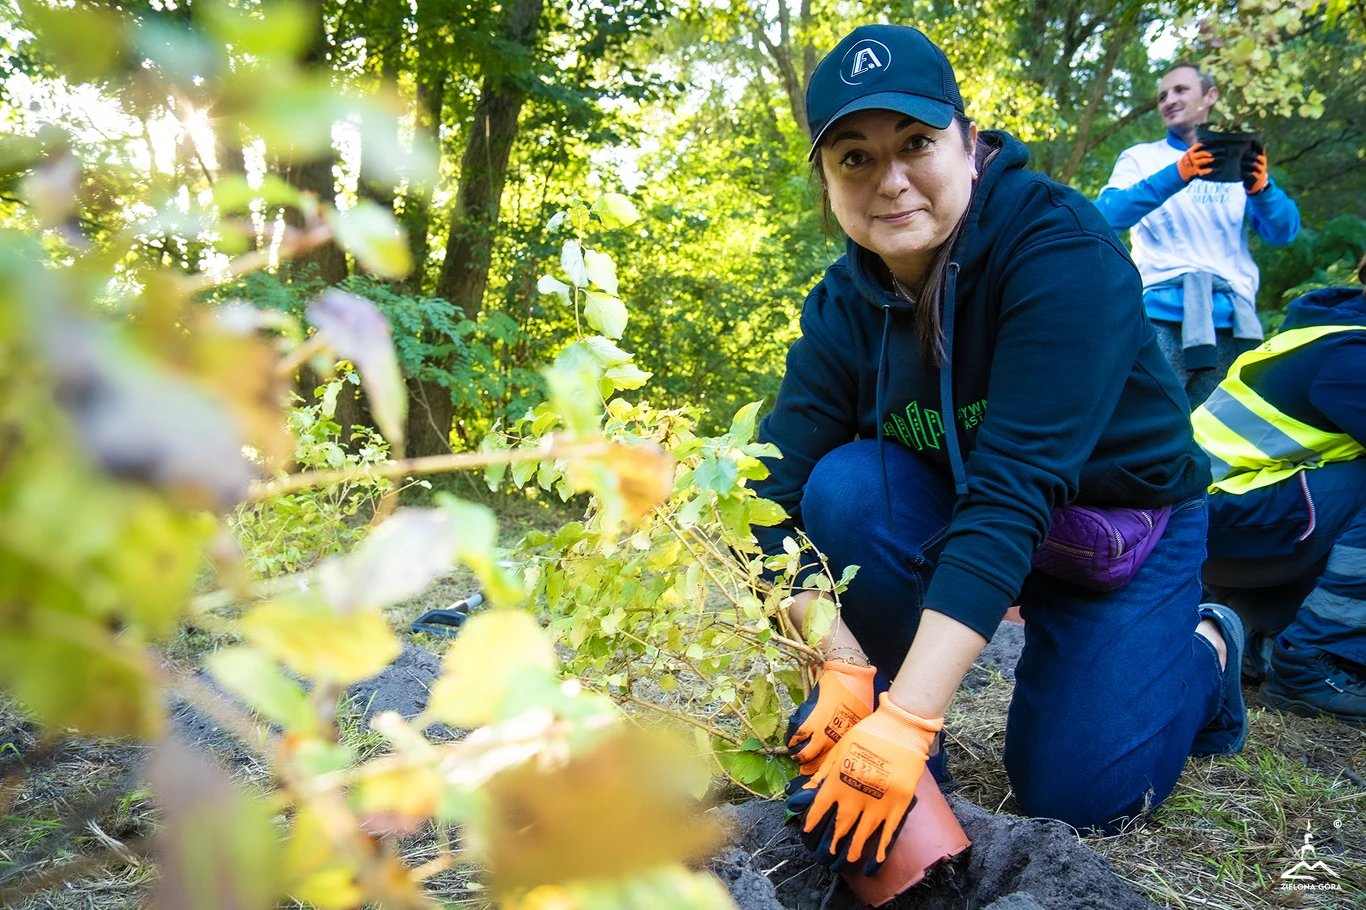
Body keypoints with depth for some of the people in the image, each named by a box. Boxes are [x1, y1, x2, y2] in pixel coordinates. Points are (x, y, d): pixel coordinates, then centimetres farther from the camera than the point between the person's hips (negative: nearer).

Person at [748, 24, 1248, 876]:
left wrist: (906, 721, -44)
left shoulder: (1064, 247, -30)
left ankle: (1206, 647, 20)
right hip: (955, 509, 3)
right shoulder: (844, 306, -15)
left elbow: (1015, 492, -39)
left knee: (1074, 795, -9)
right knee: (844, 484, -26)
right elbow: (779, 495, -20)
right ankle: (862, 718, -5)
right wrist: (843, 671, -33)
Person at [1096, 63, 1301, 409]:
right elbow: (1107, 214, -7)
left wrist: (1260, 186, -14)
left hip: (1232, 324, 3)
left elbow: (1284, 232, 7)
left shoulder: (1239, 161, 18)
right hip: (1165, 318, -2)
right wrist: (1177, 174, -21)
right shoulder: (1141, 158, 12)